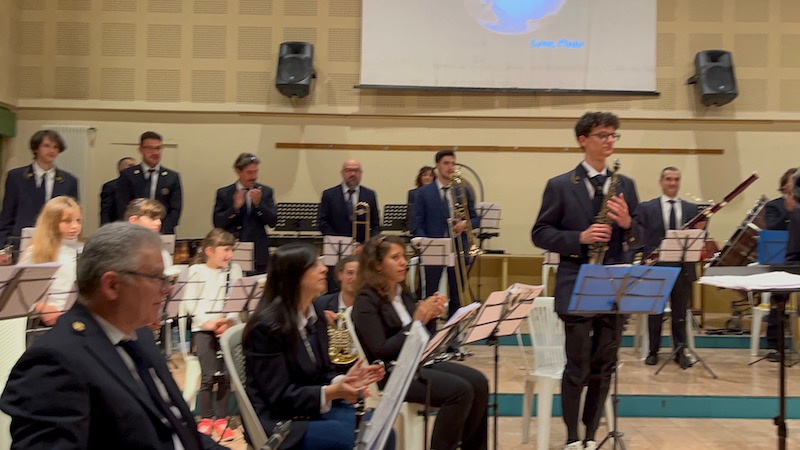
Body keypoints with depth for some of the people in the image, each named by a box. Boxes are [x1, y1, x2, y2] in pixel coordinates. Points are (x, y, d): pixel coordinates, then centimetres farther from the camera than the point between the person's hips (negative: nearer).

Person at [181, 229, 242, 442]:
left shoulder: (235, 269, 8)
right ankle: (205, 420, 6)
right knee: (209, 375, -10)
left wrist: (229, 321, -14)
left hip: (228, 327, 2)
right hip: (202, 328, -2)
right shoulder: (196, 270, 2)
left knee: (225, 375, -5)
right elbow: (189, 302, -3)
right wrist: (207, 322, -16)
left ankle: (221, 420, 9)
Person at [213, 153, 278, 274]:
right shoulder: (223, 193, 4)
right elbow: (217, 223, -2)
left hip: (258, 255, 1)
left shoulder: (266, 191, 7)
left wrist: (258, 203, -14)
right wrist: (235, 207, -15)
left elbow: (273, 222, 0)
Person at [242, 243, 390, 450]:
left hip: (313, 409, 8)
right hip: (277, 422, -7)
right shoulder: (267, 325, -17)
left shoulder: (315, 315, 8)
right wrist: (332, 392, -28)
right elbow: (280, 397, -18)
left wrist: (344, 380, -10)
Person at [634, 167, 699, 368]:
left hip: (683, 268, 2)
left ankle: (680, 351, 18)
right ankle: (653, 351, 18)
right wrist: (647, 256, -16)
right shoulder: (646, 208, 2)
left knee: (680, 312, 8)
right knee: (655, 312, 7)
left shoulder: (692, 209, 10)